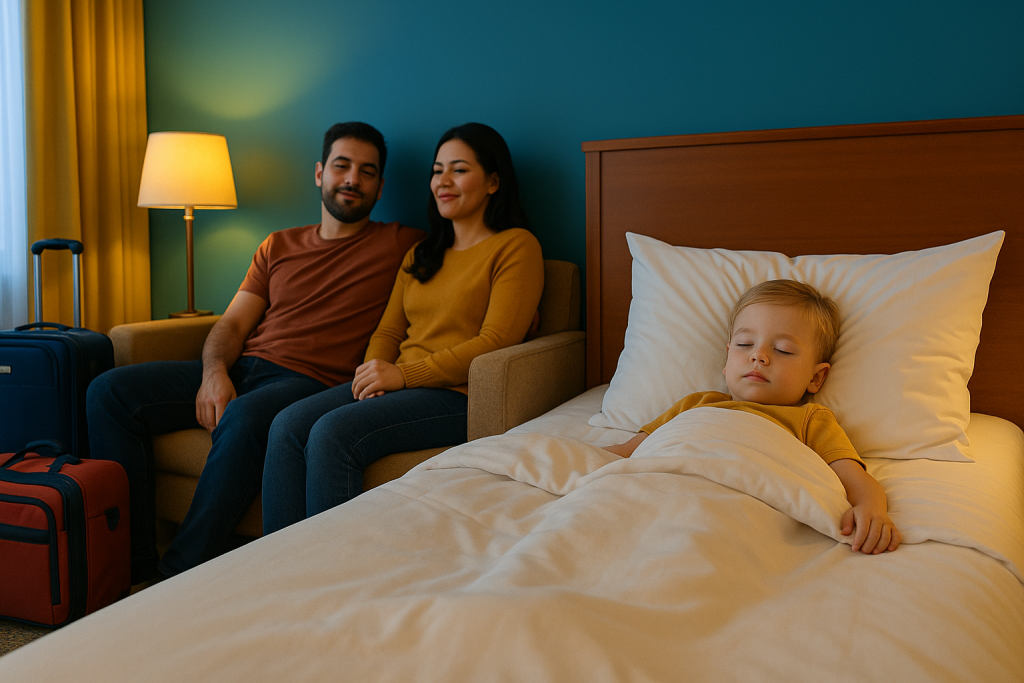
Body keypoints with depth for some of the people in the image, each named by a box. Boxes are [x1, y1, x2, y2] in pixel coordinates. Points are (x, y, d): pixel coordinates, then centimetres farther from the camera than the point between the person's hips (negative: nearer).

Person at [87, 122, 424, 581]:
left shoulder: (401, 245, 9)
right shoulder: (279, 245, 21)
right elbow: (232, 324, 15)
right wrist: (214, 372, -7)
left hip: (310, 383, -6)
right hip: (240, 370, 6)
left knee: (243, 419, -39)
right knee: (110, 391, -10)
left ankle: (180, 579, -24)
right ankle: (133, 566, -8)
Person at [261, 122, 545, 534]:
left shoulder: (516, 246, -1)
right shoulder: (420, 256, 23)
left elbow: (496, 342, -12)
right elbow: (389, 330, 20)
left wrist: (404, 373, -15)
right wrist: (374, 370, -4)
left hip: (460, 396, -7)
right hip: (400, 387, 7)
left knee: (333, 432, -27)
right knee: (287, 425, -16)